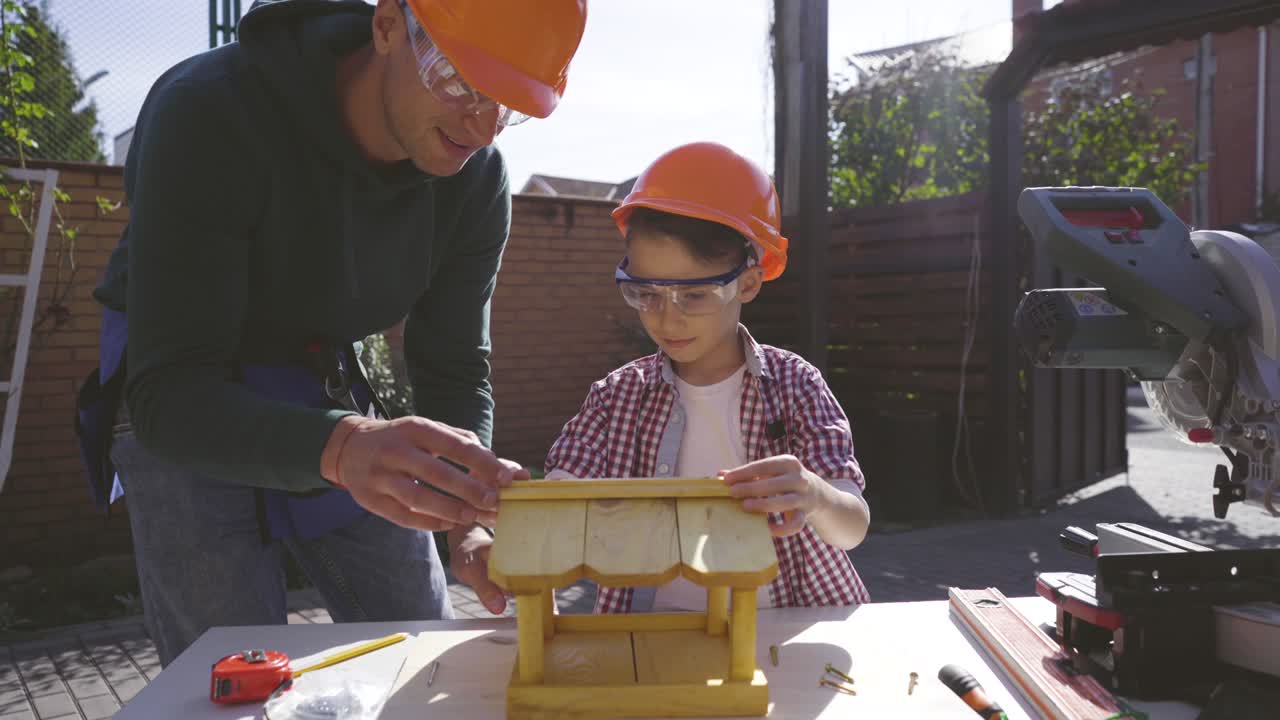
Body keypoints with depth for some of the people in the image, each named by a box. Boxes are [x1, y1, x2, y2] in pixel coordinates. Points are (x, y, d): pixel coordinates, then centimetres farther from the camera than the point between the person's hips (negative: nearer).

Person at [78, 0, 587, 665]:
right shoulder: (207, 113, -29)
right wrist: (341, 447, -52)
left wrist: (469, 522, -26)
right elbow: (168, 394, -33)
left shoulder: (475, 177, -14)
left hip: (330, 398, 4)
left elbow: (454, 372, -8)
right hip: (177, 414, -4)